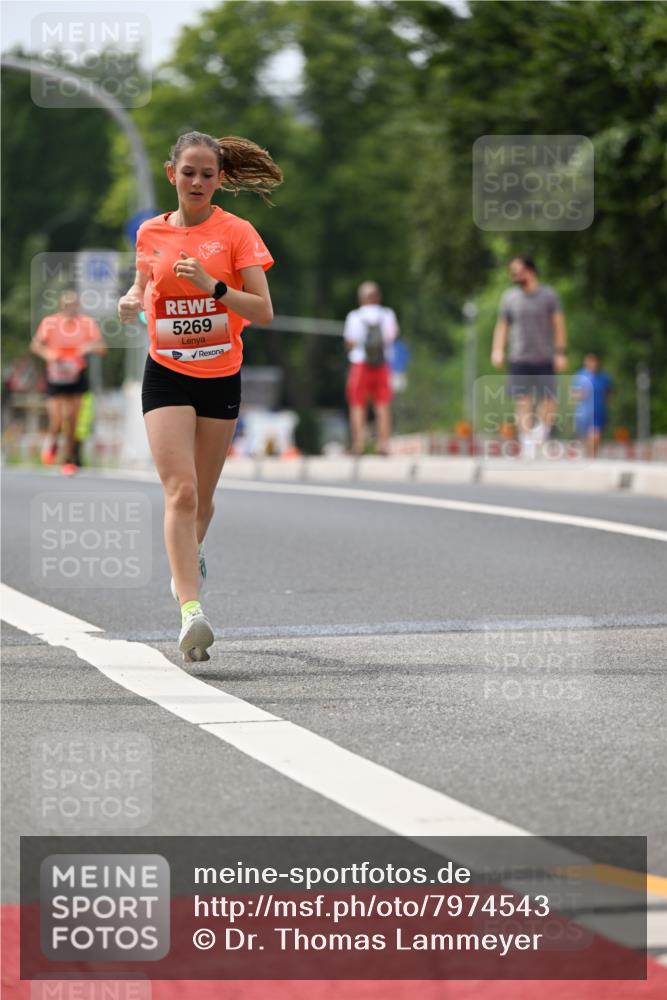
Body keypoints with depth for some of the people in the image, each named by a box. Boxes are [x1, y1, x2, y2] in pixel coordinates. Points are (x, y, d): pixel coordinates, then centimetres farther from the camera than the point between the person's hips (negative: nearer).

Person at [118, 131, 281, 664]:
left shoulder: (237, 233, -5)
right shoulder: (151, 233, 3)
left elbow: (263, 311, -11)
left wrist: (213, 285, -26)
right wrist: (132, 301, -3)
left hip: (221, 377, 0)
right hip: (167, 375, 0)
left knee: (201, 497, 13)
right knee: (180, 490, -17)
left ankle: (191, 554, 48)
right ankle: (191, 610, -25)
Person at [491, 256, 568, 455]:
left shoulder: (549, 295, 3)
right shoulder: (509, 297, 8)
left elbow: (558, 325, 3)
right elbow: (502, 326, 12)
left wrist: (560, 353, -4)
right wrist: (498, 350, -1)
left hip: (545, 359, -1)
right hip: (519, 359, 1)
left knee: (548, 404, -4)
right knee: (523, 403, -6)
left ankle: (540, 435, 21)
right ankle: (527, 445, -3)